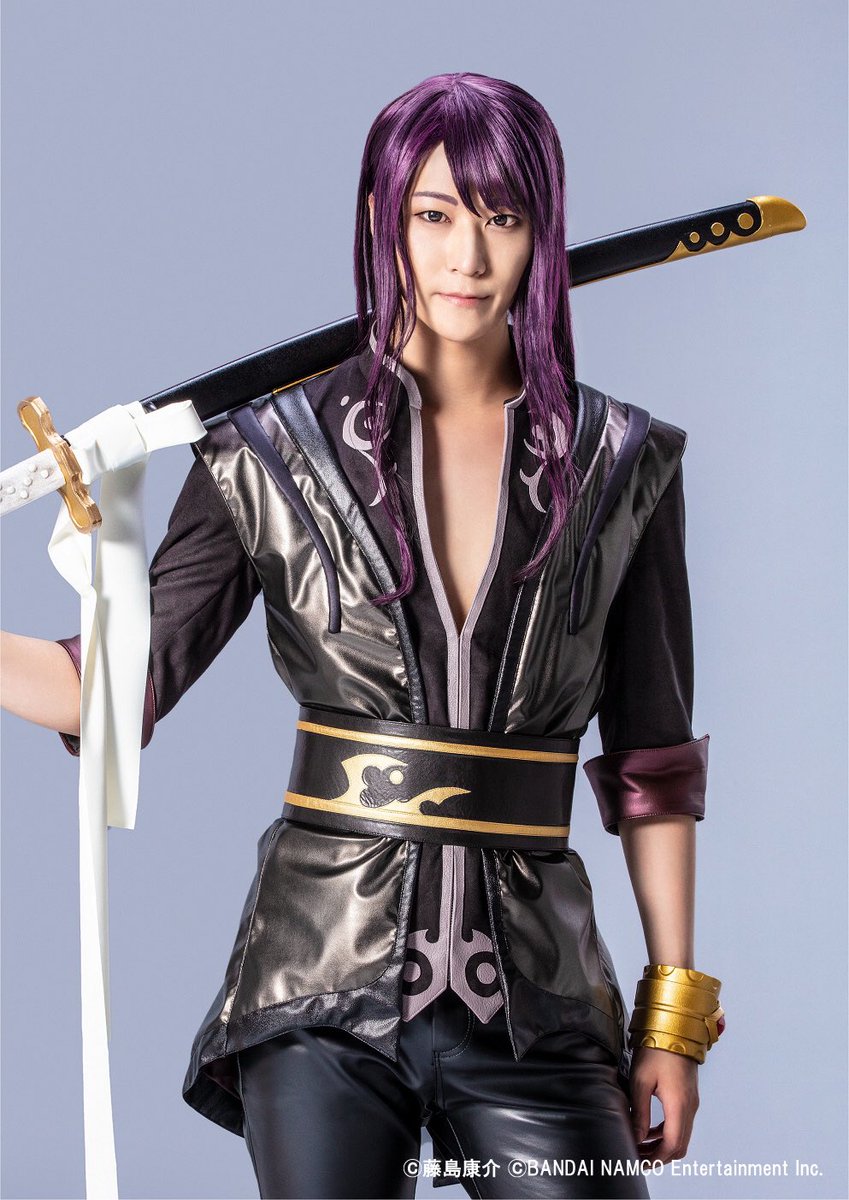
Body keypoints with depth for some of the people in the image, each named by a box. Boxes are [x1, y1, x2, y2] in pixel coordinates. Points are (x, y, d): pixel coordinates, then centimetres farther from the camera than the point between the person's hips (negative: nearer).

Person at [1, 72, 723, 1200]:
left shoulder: (621, 467, 4)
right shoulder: (275, 456, 2)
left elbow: (653, 762, 6)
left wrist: (674, 1019, 4)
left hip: (533, 1007, 1)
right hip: (325, 987, 0)